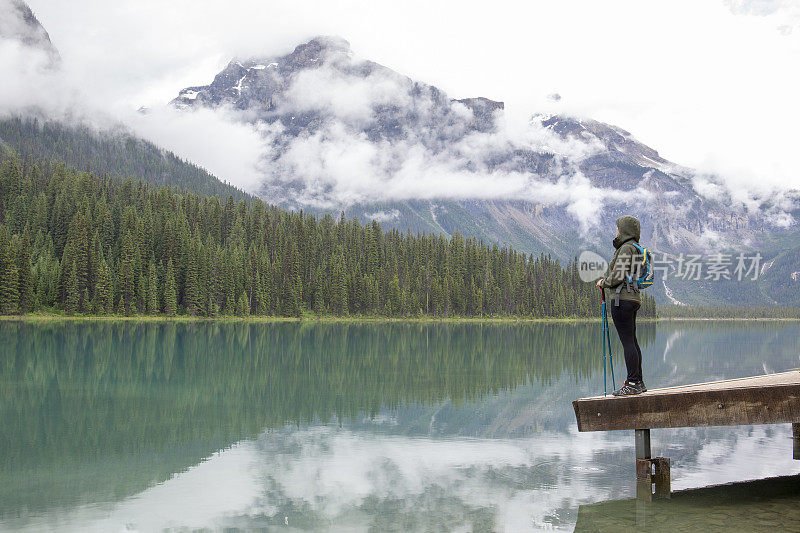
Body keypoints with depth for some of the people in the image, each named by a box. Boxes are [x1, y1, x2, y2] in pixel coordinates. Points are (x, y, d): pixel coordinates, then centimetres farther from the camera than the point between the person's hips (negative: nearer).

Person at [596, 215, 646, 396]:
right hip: (633, 298, 10)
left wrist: (603, 283, -1)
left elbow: (618, 276, -17)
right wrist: (605, 280, 16)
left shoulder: (626, 248, -12)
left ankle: (633, 384, -9)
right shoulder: (635, 249, 18)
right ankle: (638, 382, 17)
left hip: (622, 298, -10)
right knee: (632, 341, 13)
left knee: (627, 341, -9)